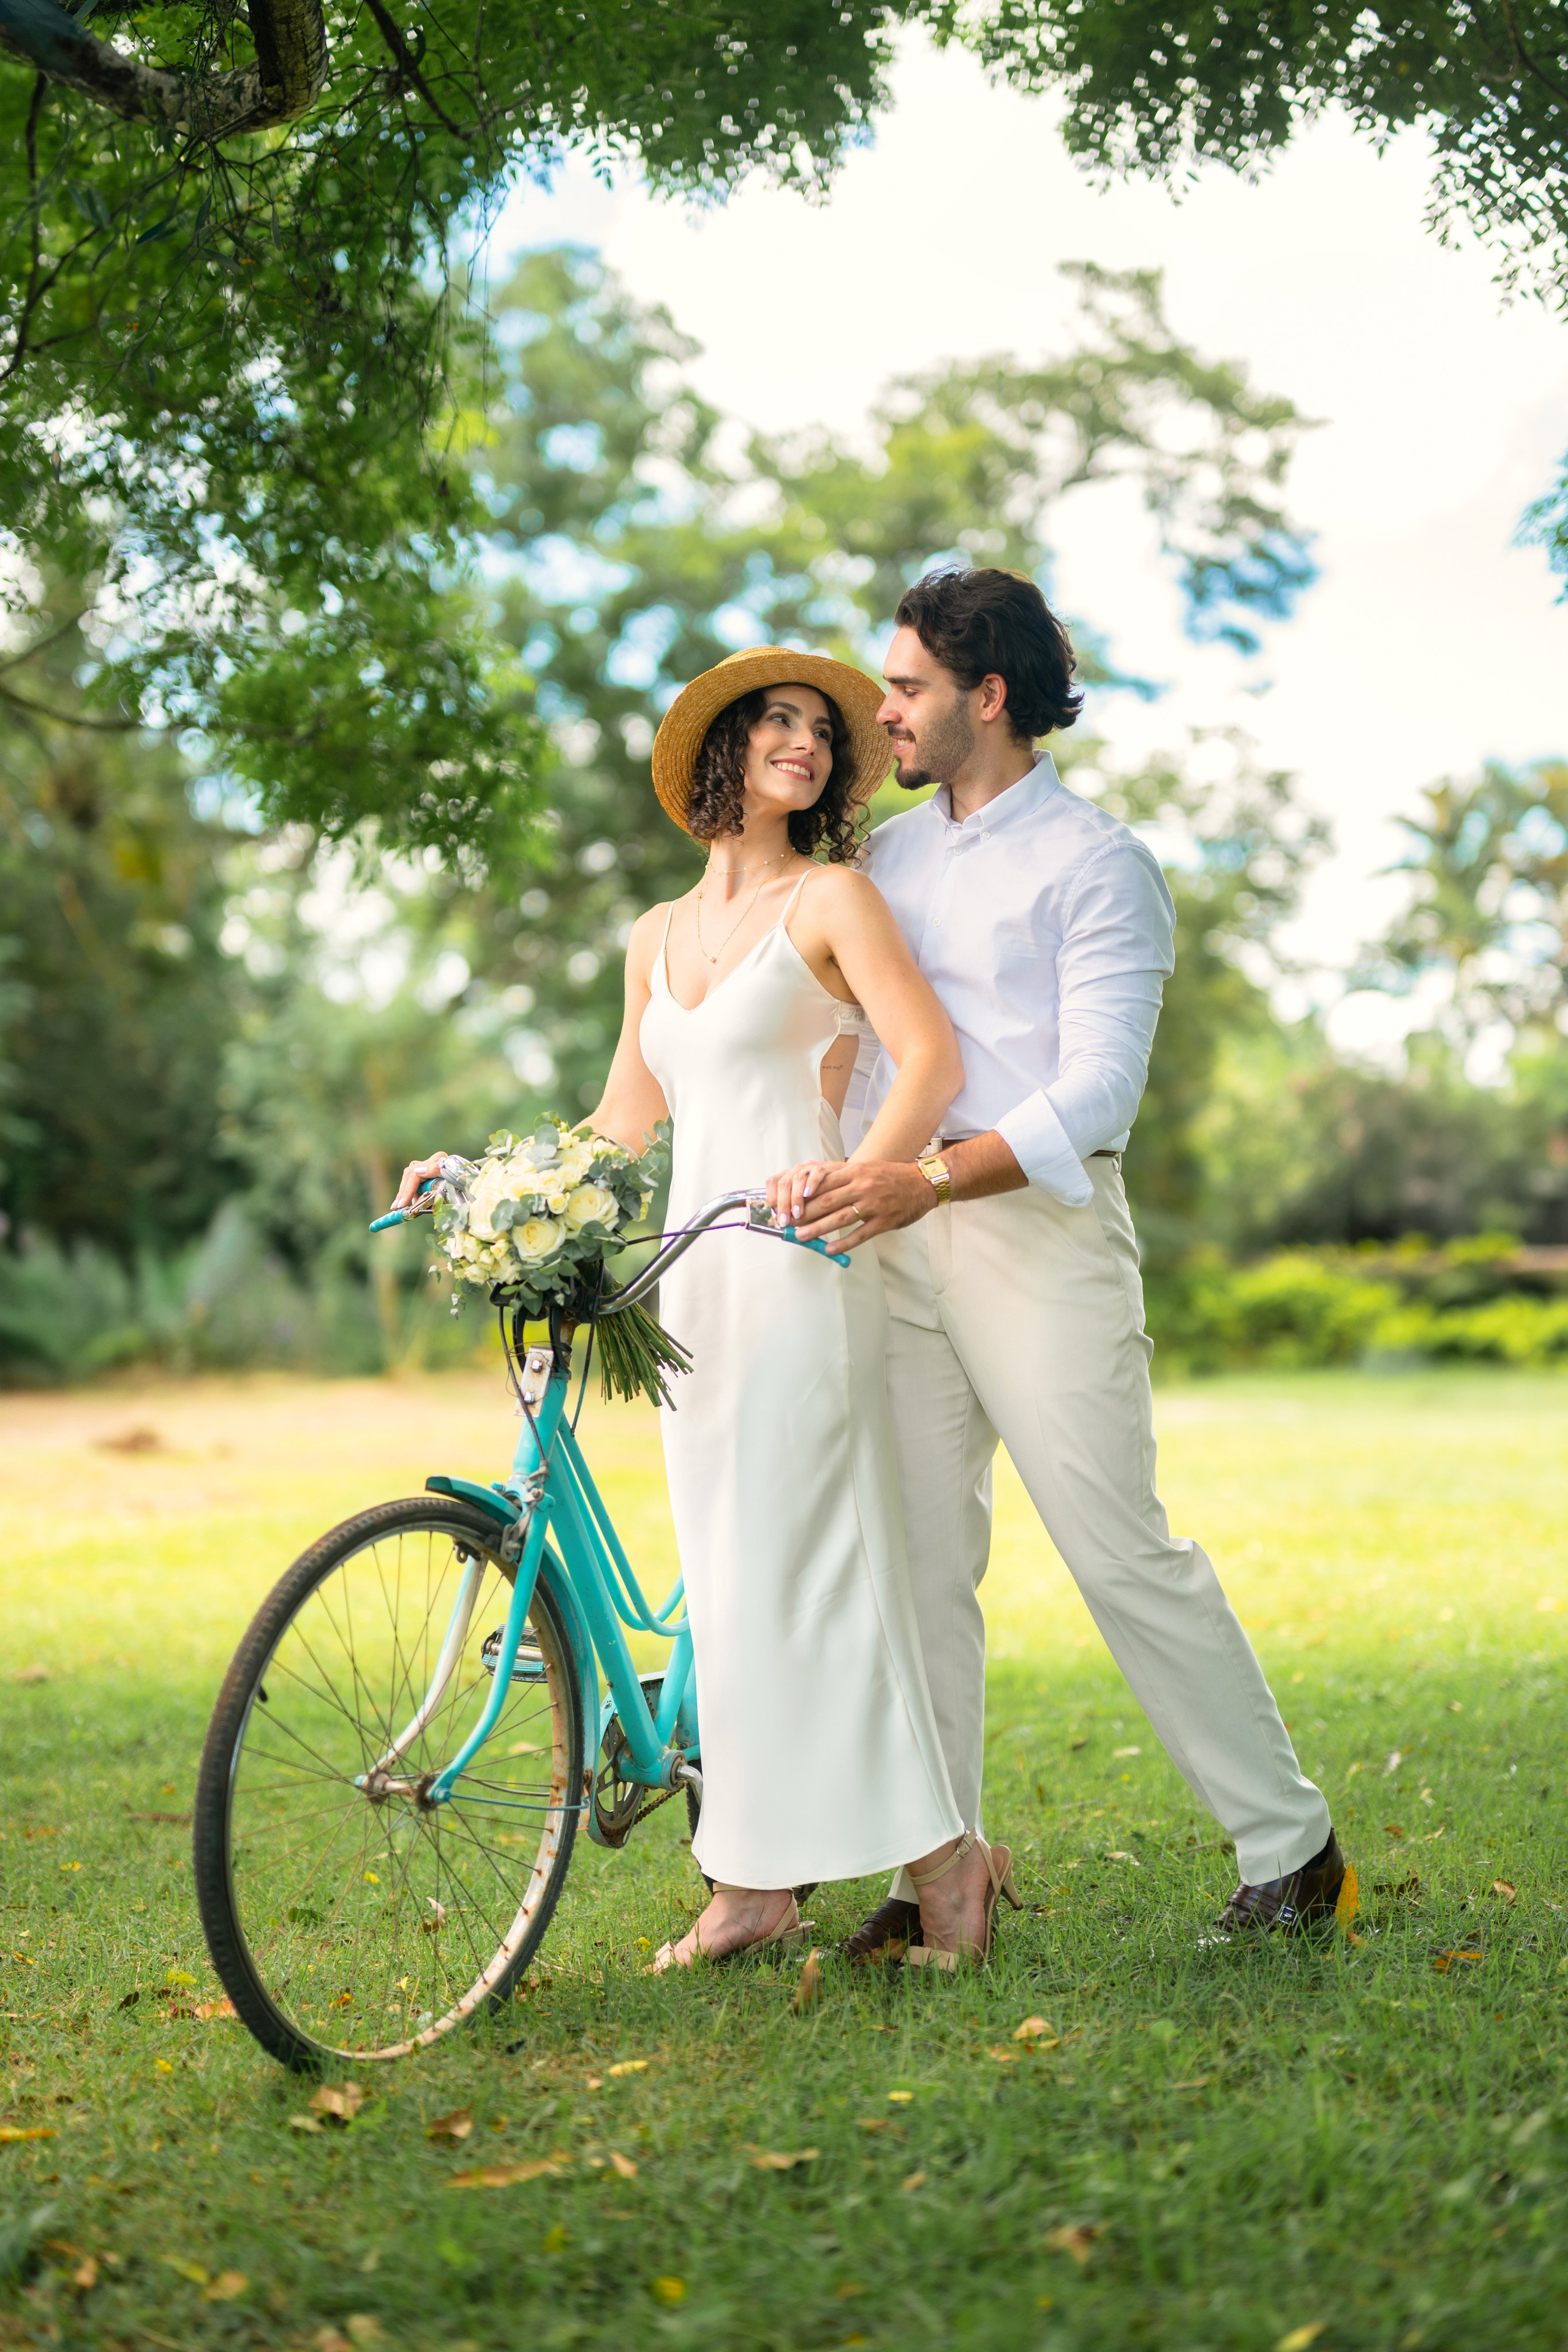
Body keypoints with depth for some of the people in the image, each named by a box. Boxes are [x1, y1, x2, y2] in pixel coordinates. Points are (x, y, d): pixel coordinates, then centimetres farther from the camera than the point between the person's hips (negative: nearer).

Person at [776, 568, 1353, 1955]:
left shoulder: (1096, 865, -3)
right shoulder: (888, 858, 18)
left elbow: (1096, 1087, -14)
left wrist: (931, 1179, -26)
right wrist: (829, 1169, 3)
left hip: (1040, 1225, -6)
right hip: (900, 1234, 6)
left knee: (1122, 1553, -5)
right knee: (919, 1563, 5)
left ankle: (1292, 1848, 8)